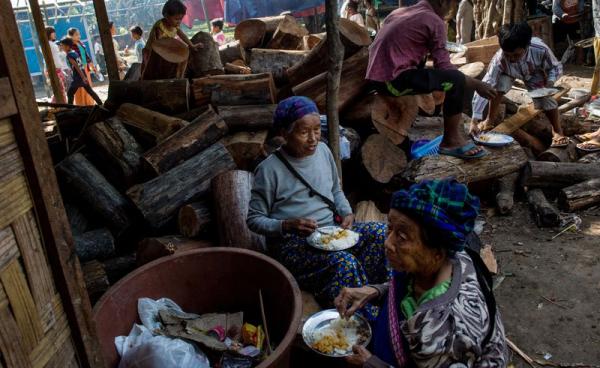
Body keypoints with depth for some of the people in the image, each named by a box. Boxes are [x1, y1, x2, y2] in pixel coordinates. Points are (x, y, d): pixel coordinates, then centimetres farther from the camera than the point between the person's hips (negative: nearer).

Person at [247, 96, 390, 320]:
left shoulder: (323, 150, 4)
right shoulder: (270, 170, -13)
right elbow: (254, 220, -7)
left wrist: (347, 213, -1)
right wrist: (287, 225, -23)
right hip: (293, 243, -6)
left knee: (381, 233, -17)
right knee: (344, 263, -33)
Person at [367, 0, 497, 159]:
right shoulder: (434, 22, -3)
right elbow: (443, 67, -6)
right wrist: (476, 84, 6)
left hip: (376, 77, 9)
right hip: (393, 80, -9)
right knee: (456, 79, -6)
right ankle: (451, 141, 4)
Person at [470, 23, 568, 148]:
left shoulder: (540, 49, -39)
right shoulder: (499, 59, -42)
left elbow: (556, 67, -18)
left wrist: (550, 82, -40)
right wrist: (474, 121, -53)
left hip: (534, 74, 0)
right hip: (508, 73, 0)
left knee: (546, 97, -16)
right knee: (499, 85, -29)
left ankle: (557, 130, 8)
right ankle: (489, 121, -9)